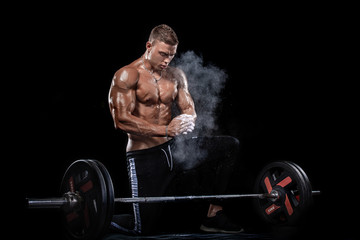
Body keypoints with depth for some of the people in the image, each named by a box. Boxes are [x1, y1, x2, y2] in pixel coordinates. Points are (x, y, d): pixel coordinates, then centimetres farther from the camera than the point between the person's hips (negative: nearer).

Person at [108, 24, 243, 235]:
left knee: (230, 146, -8)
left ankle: (214, 215, -1)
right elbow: (121, 120, -20)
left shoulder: (176, 76, 10)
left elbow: (190, 110, 9)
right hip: (145, 155, -6)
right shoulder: (127, 75, -10)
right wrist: (165, 130, -31)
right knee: (145, 228, -13)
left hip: (174, 148, 6)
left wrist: (188, 120, -20)